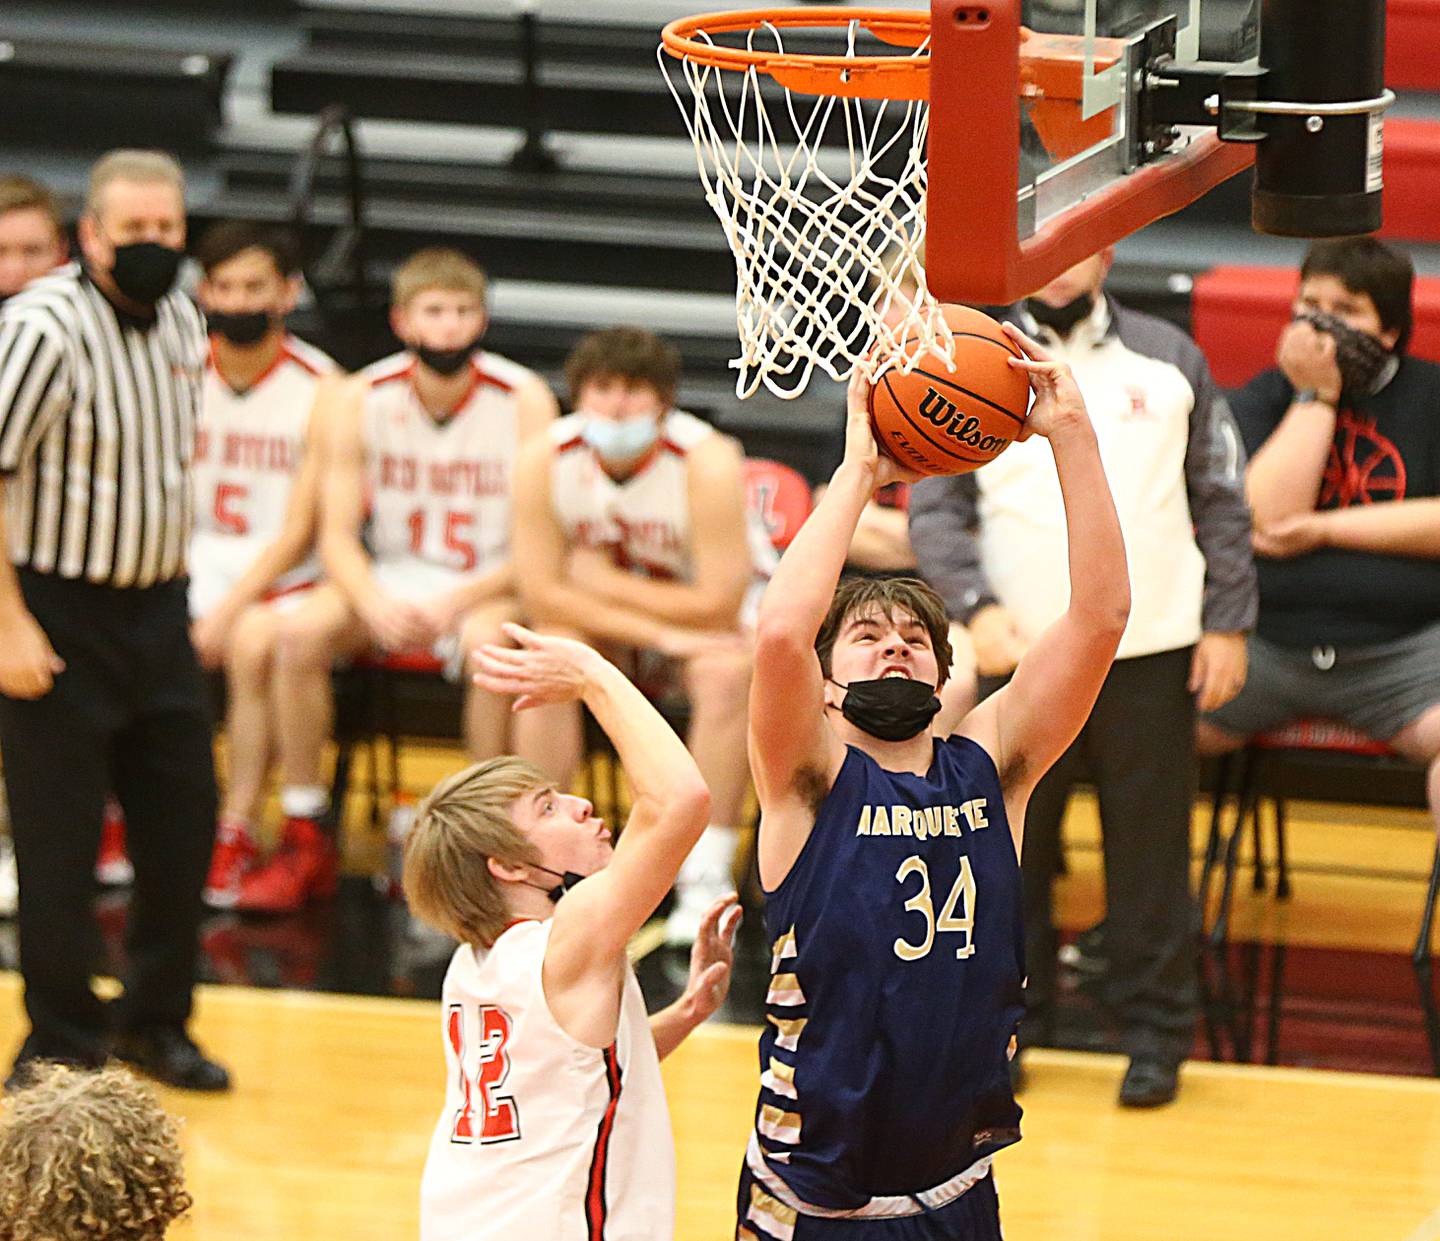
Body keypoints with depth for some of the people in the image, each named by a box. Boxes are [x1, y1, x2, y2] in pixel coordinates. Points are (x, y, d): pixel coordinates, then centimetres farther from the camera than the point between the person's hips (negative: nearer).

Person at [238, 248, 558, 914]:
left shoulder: (523, 400, -12)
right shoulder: (363, 398, -5)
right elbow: (338, 534, -5)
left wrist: (455, 605, -26)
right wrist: (375, 605, -25)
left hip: (489, 588, -3)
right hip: (390, 579, 3)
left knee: (489, 642, -37)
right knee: (301, 631, -25)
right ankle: (305, 845, -15)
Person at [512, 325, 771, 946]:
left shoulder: (707, 462, -28)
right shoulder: (545, 462, -19)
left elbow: (718, 605, -28)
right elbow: (542, 594, -20)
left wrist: (604, 584, -22)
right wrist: (660, 635, -30)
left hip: (716, 607, -2)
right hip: (604, 616, 2)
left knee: (724, 671, -34)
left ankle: (707, 877, -28)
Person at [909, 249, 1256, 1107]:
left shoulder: (1170, 360, 8)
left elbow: (1222, 503, 9)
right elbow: (935, 510, 1)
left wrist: (1228, 624, 2)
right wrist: (976, 607, -14)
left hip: (1152, 650, 0)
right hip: (1023, 651, 0)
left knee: (1151, 846, 3)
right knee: (1011, 844, 4)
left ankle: (1157, 1031, 12)